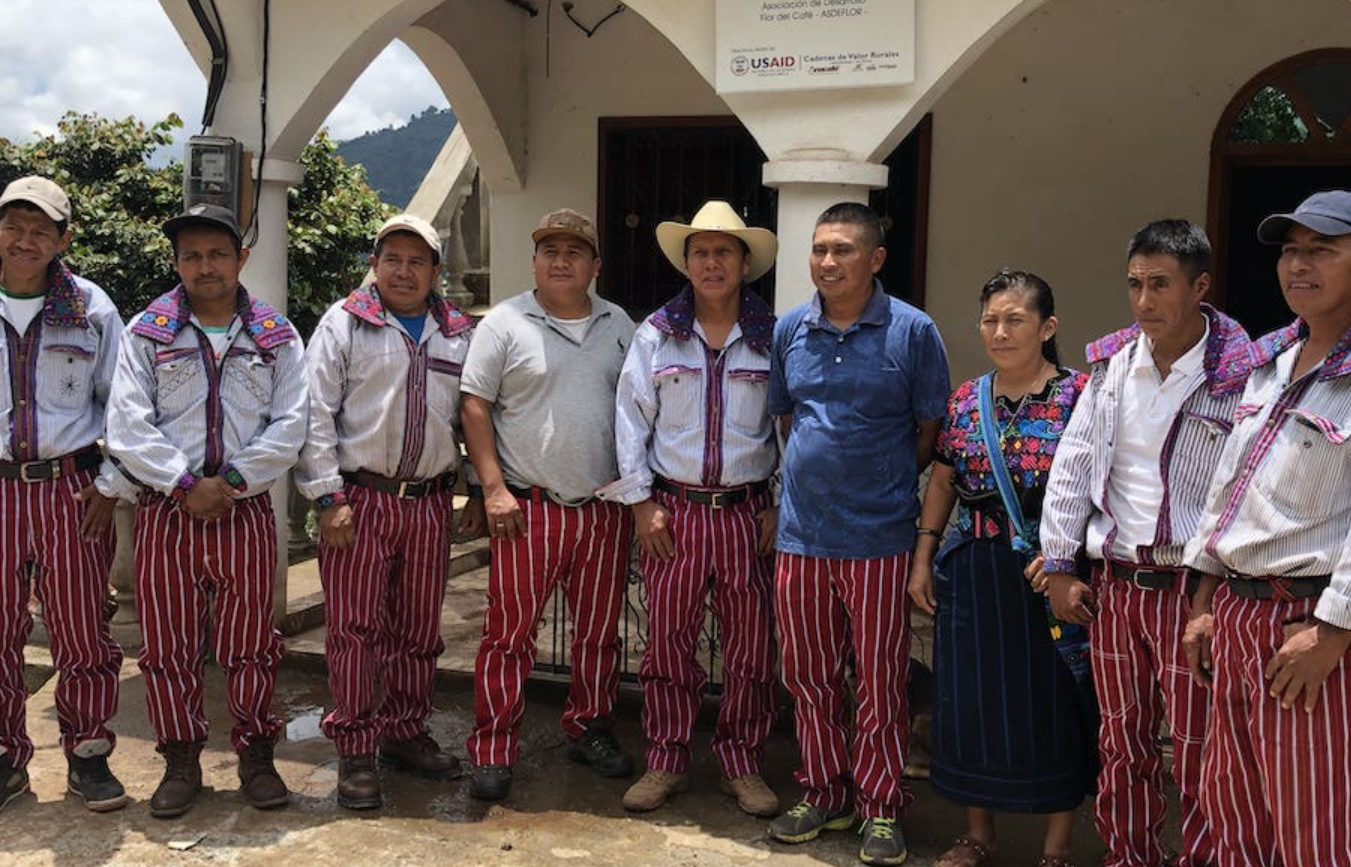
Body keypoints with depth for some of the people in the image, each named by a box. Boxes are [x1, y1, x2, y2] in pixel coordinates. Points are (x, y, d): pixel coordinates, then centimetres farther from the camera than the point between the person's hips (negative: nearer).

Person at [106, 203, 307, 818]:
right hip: (166, 511, 0)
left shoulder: (276, 336, 6)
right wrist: (185, 486, -12)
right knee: (168, 642, 5)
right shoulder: (146, 332, 4)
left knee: (249, 641, 6)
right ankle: (181, 761, 19)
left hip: (246, 510, 0)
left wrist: (232, 480, -11)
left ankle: (255, 754, 20)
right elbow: (128, 427, -4)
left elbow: (289, 426, -1)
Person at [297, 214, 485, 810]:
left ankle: (405, 732, 26)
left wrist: (479, 493, 10)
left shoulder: (459, 335, 11)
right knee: (355, 627, -1)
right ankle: (354, 751, 10)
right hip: (360, 498, -3)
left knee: (419, 628, 11)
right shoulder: (344, 324, 1)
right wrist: (328, 497, -10)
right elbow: (316, 414, -4)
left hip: (430, 503, 3)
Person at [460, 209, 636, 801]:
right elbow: (475, 407, -3)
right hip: (527, 508, -4)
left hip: (605, 509, 4)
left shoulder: (619, 326, 11)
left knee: (599, 631, 12)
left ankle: (590, 730, 29)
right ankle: (492, 751, 10)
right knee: (510, 631, -1)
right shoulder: (505, 323, 0)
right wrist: (494, 488, -10)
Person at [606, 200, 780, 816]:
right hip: (673, 511, 0)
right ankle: (666, 763, 20)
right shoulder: (656, 334, 3)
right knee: (667, 639, 6)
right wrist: (641, 502, -2)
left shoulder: (772, 338, 3)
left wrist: (784, 505, -1)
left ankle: (742, 765, 21)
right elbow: (631, 419, 3)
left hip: (748, 512, 0)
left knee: (750, 644, 6)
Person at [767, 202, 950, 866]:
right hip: (801, 531, 4)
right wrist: (812, 473, 10)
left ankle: (881, 809, 20)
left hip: (879, 536, -4)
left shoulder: (912, 331, -5)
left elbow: (931, 429, 1)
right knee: (808, 675, 12)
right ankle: (823, 794, 28)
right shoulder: (789, 330, 6)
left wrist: (891, 489, 2)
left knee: (880, 680, 5)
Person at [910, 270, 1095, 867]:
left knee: (1052, 703, 5)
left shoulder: (1078, 395, -7)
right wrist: (923, 558, 9)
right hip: (975, 574, 4)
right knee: (973, 701, 11)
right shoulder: (966, 400, 7)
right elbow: (942, 483, 13)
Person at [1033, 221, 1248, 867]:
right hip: (1114, 585, 5)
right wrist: (1060, 567, 7)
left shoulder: (1239, 375, -9)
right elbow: (1072, 467, 9)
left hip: (1194, 589, -4)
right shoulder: (1113, 363, 6)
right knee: (1122, 746, 15)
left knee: (1198, 759, 2)